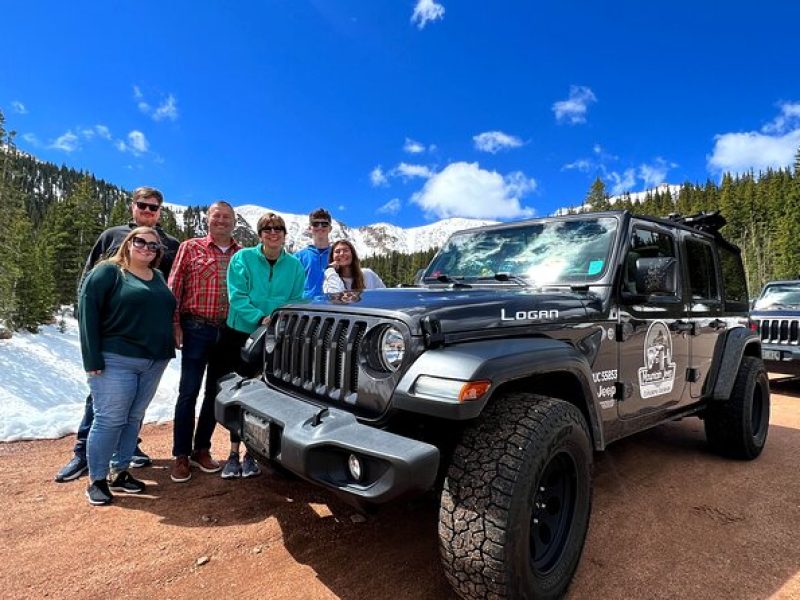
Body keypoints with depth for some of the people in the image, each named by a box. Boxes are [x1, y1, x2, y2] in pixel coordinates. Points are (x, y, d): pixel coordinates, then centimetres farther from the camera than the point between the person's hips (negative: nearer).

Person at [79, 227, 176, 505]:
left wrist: (167, 351, 9)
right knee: (110, 420, -2)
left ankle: (119, 473, 25)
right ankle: (96, 480, 13)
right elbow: (87, 312, -10)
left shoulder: (159, 277, 16)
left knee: (133, 419, 12)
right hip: (116, 360, -6)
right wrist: (93, 359, -16)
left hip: (154, 362, 6)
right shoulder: (108, 271, -3)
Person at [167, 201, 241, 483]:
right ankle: (181, 456, 14)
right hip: (197, 329, -3)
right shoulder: (190, 247, 3)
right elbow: (174, 288, 0)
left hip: (228, 332, 3)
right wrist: (175, 324, -7)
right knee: (188, 392, 2)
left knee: (216, 393, 11)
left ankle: (201, 449, 25)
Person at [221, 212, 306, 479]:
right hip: (241, 333, -1)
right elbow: (236, 295, -9)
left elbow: (297, 300, 4)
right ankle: (234, 453, 16)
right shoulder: (243, 258, -2)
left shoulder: (294, 265, 4)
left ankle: (251, 454, 19)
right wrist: (260, 318, -20)